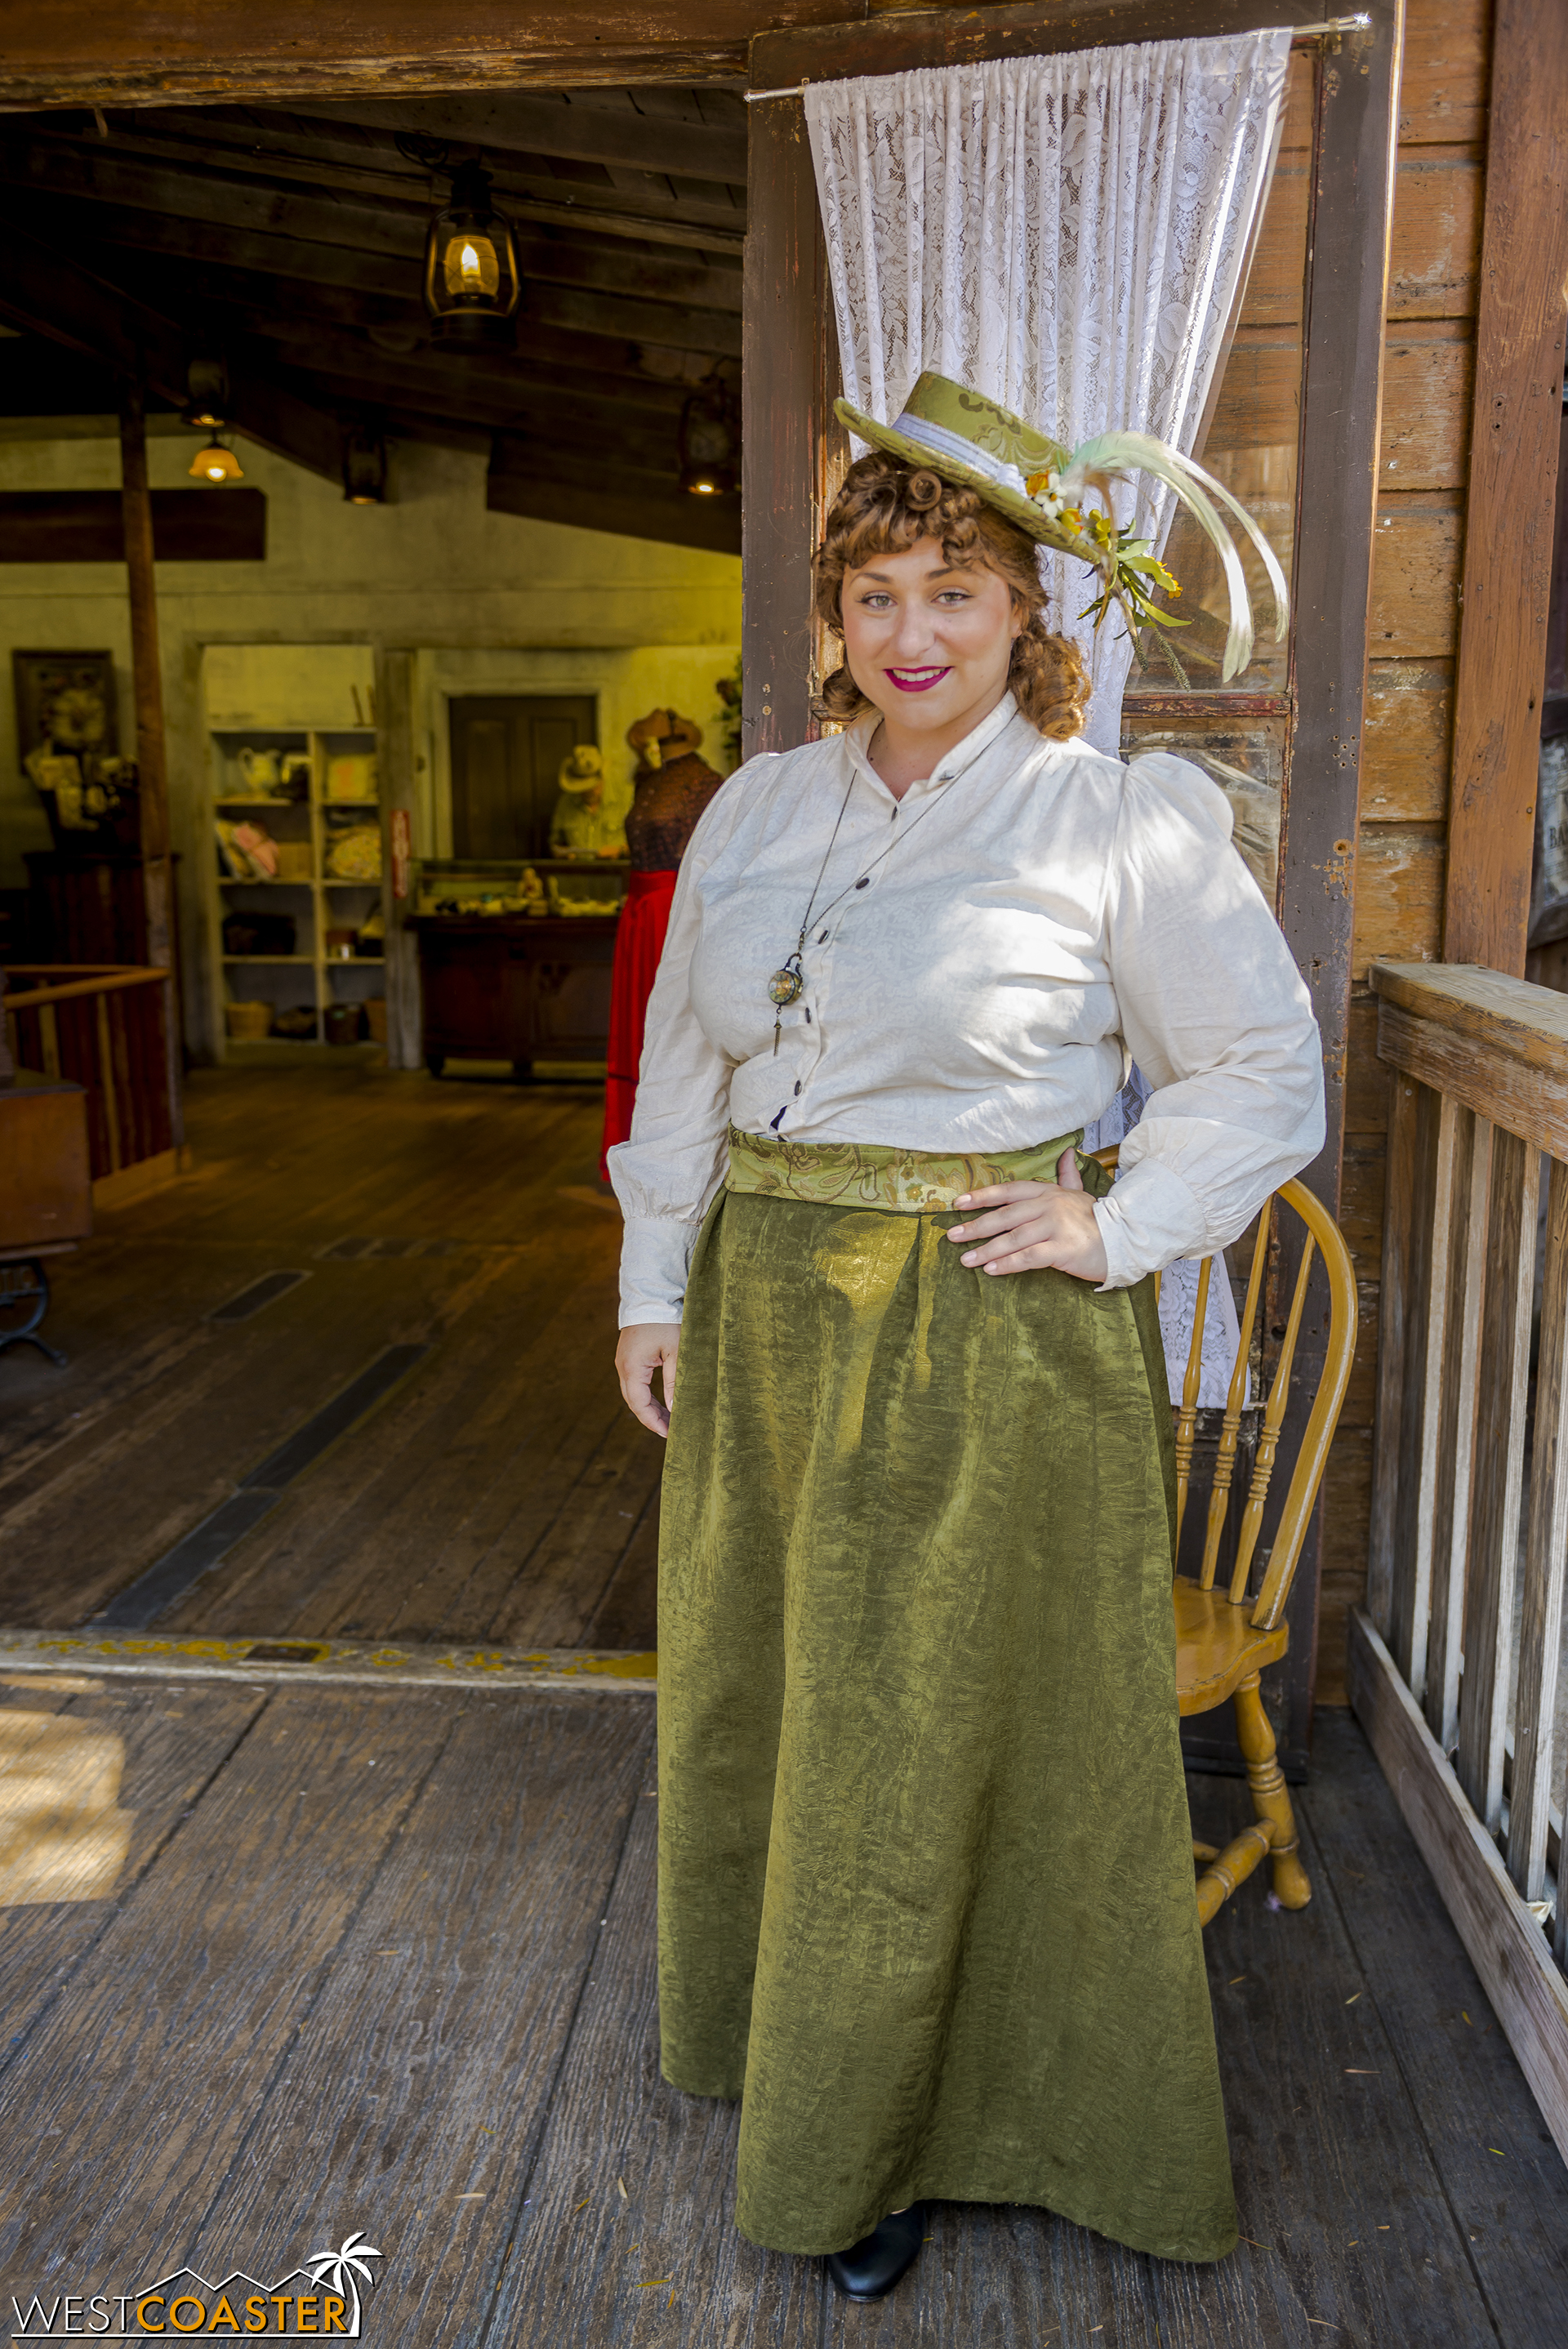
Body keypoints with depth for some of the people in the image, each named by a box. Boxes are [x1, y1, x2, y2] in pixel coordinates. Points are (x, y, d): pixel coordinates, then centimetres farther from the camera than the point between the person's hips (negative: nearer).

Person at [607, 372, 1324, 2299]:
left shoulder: (1118, 823, -8)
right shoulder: (759, 808, 7)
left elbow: (1266, 1074, -2)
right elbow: (683, 1065, 12)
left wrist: (1114, 1229, -12)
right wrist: (656, 1283, 9)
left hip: (989, 1341, -5)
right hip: (765, 1313, 6)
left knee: (936, 1735, 8)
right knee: (759, 1690, 19)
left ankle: (879, 2142, 32)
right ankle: (775, 2033, 47)